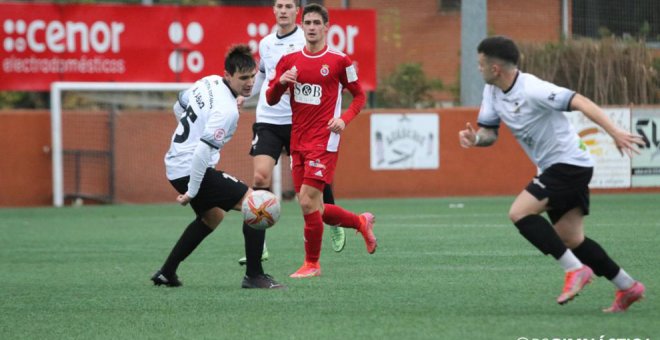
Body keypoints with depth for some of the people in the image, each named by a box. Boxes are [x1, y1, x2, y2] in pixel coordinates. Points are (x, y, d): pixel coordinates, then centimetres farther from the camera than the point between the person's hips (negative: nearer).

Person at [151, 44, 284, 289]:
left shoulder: (209, 82, 3)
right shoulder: (227, 110, -23)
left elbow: (179, 107, 20)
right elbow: (202, 152, -28)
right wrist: (192, 192, -22)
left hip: (175, 164, 10)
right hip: (193, 169, -10)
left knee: (213, 216, 31)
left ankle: (166, 273, 32)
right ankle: (254, 276, -9)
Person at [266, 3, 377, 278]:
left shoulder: (339, 61, -3)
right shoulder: (289, 61, 8)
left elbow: (359, 95, 6)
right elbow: (271, 100, 9)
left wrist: (344, 119, -11)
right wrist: (281, 82, -11)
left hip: (324, 140, -5)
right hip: (298, 141, 5)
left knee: (308, 202, -13)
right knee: (314, 209, 7)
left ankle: (312, 264, 2)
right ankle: (362, 223, 33)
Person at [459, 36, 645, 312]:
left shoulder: (532, 90, -23)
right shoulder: (492, 92, 4)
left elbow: (580, 102, -28)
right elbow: (489, 133, 9)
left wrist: (614, 132, -36)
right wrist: (475, 138, -15)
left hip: (569, 163, -9)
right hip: (553, 168, 9)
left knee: (519, 212, -20)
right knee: (571, 240, 10)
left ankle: (576, 270, -16)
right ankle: (628, 288, 19)